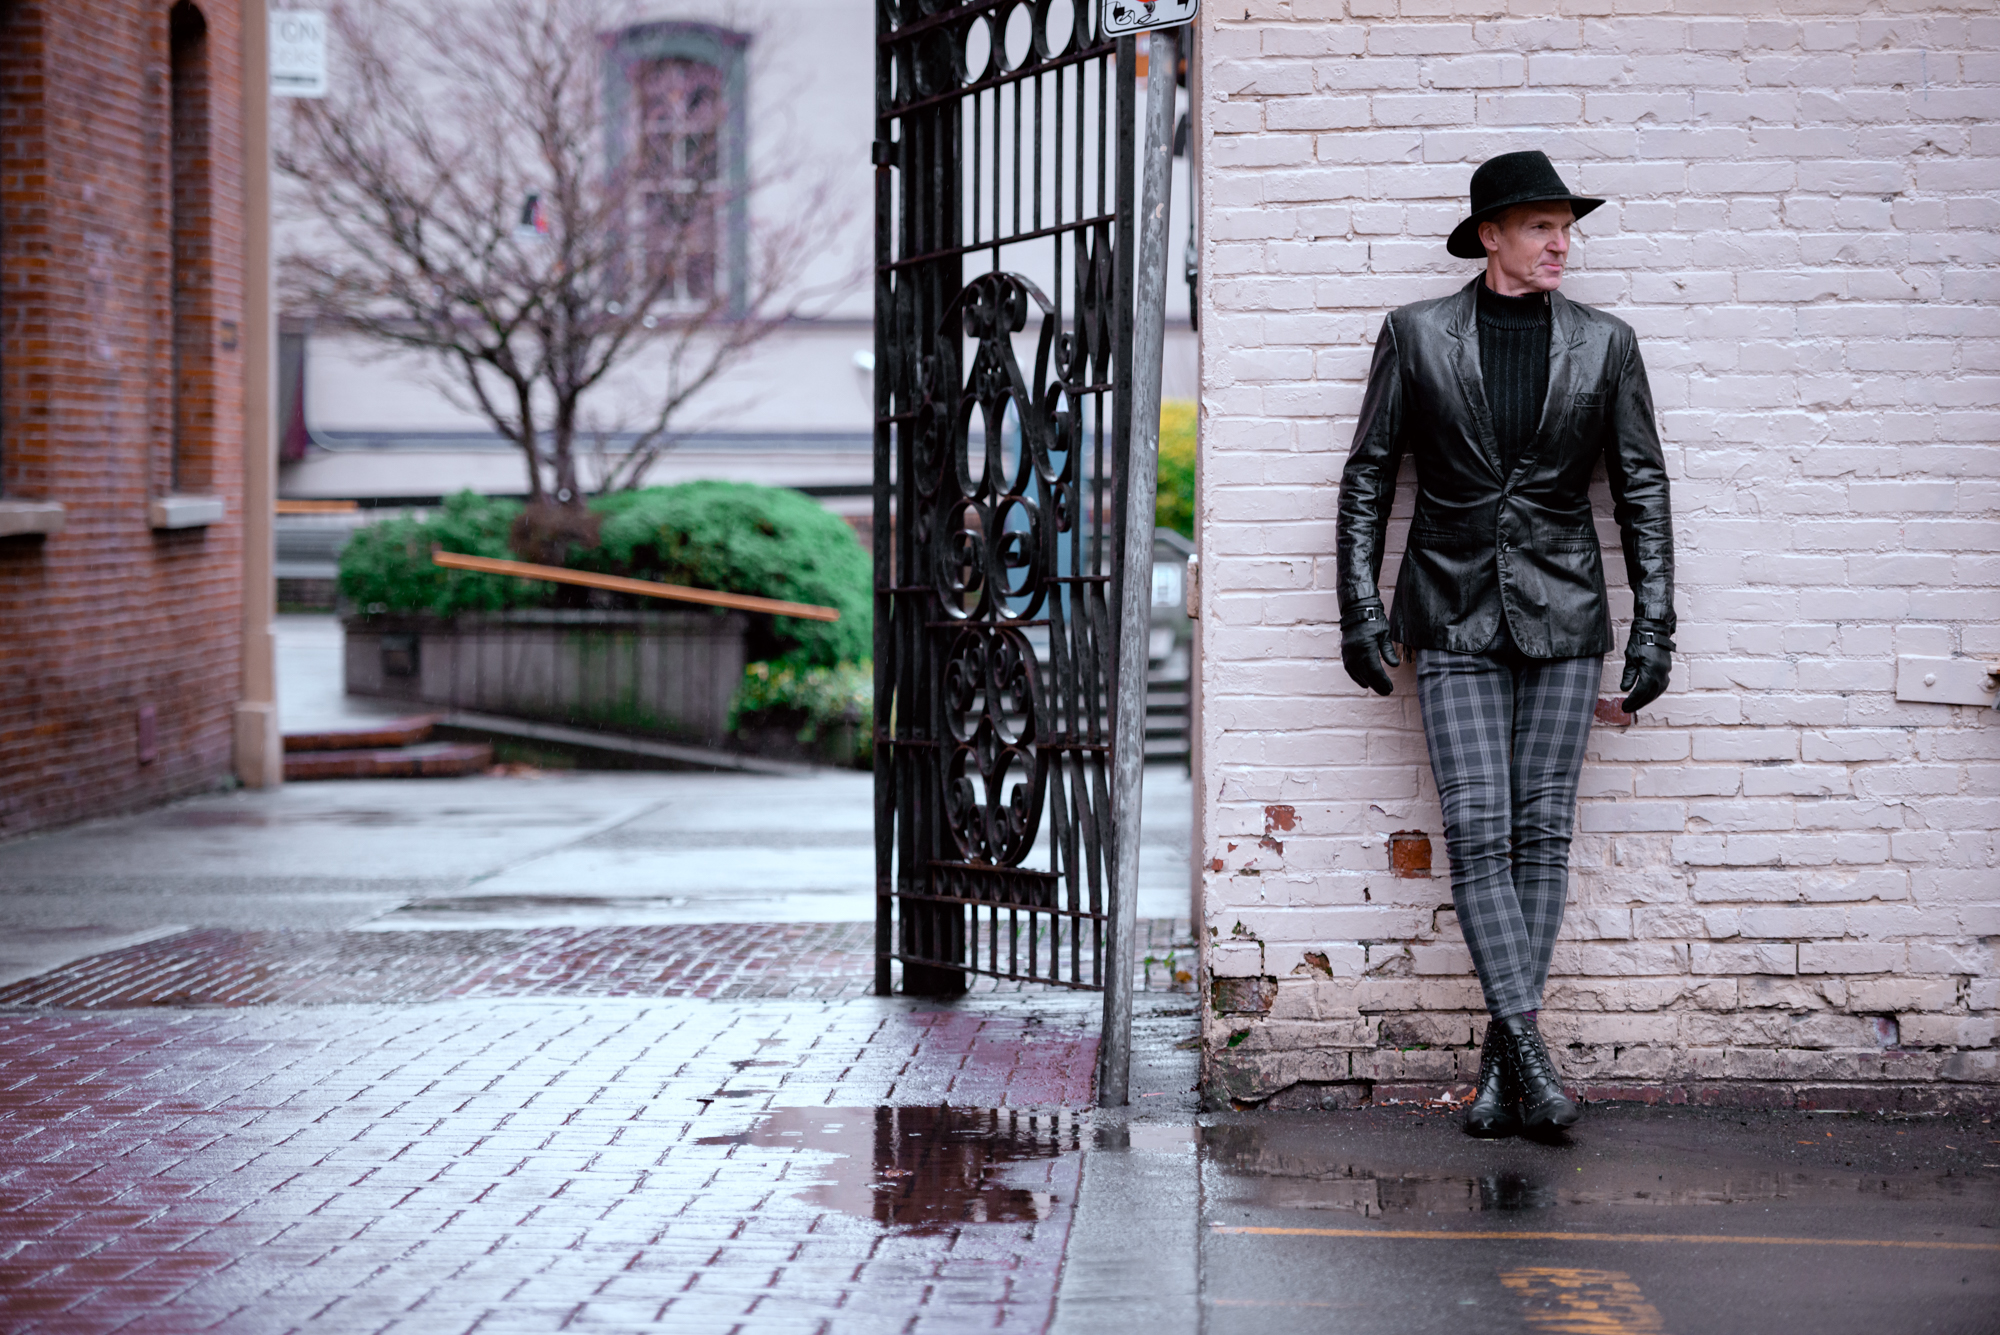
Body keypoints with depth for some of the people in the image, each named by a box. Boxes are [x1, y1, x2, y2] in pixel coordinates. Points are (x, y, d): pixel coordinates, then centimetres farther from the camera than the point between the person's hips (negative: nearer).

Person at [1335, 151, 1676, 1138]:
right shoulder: (1418, 335, 2)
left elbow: (1642, 489, 8)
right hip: (1454, 614, -1)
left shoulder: (1603, 344, 5)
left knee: (1543, 831, 0)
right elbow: (1367, 476, 6)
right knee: (1479, 832, -10)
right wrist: (1360, 606, -1)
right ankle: (1527, 1049, -12)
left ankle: (1501, 1058, 6)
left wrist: (1653, 626, 2)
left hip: (1561, 612, 1)